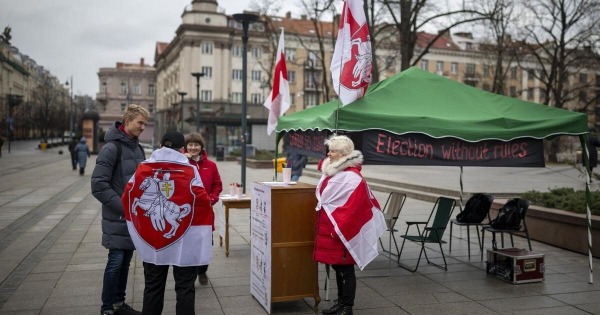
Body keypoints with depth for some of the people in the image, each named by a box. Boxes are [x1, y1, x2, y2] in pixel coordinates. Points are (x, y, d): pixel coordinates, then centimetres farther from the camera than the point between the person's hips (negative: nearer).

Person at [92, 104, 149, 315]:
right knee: (116, 262, 0)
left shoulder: (138, 148, 10)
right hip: (117, 218, -7)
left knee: (125, 262, 14)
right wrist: (124, 208, -18)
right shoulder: (112, 148, -13)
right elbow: (98, 185, -18)